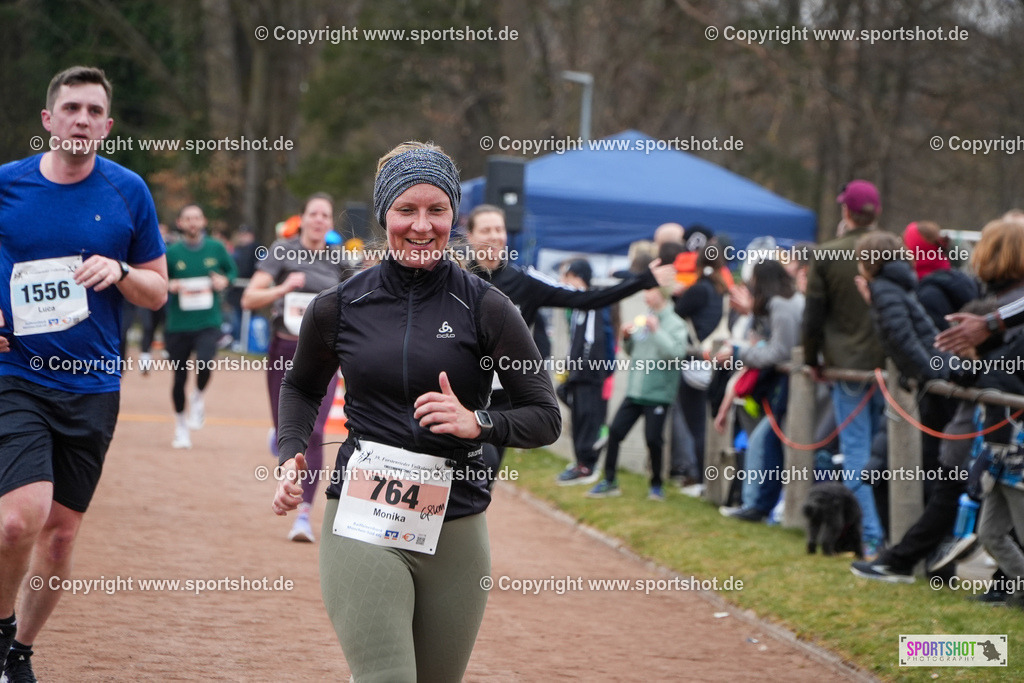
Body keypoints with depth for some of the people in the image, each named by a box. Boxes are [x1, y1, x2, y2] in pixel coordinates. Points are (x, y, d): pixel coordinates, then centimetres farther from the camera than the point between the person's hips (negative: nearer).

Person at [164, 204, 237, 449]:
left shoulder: (216, 248, 2)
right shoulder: (171, 253, -1)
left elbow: (231, 270, 17)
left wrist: (225, 280, -4)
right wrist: (168, 286, -15)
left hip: (208, 321, -1)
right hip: (178, 325, 1)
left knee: (205, 364, -25)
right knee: (180, 377, 7)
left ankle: (199, 397, 8)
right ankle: (180, 425, 29)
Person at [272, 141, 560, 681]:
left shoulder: (484, 308, 1)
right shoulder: (339, 307, 5)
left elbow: (546, 417, 2)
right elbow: (302, 387, 25)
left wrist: (478, 423, -16)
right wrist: (291, 455, 7)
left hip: (455, 530, 1)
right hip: (362, 521, -1)